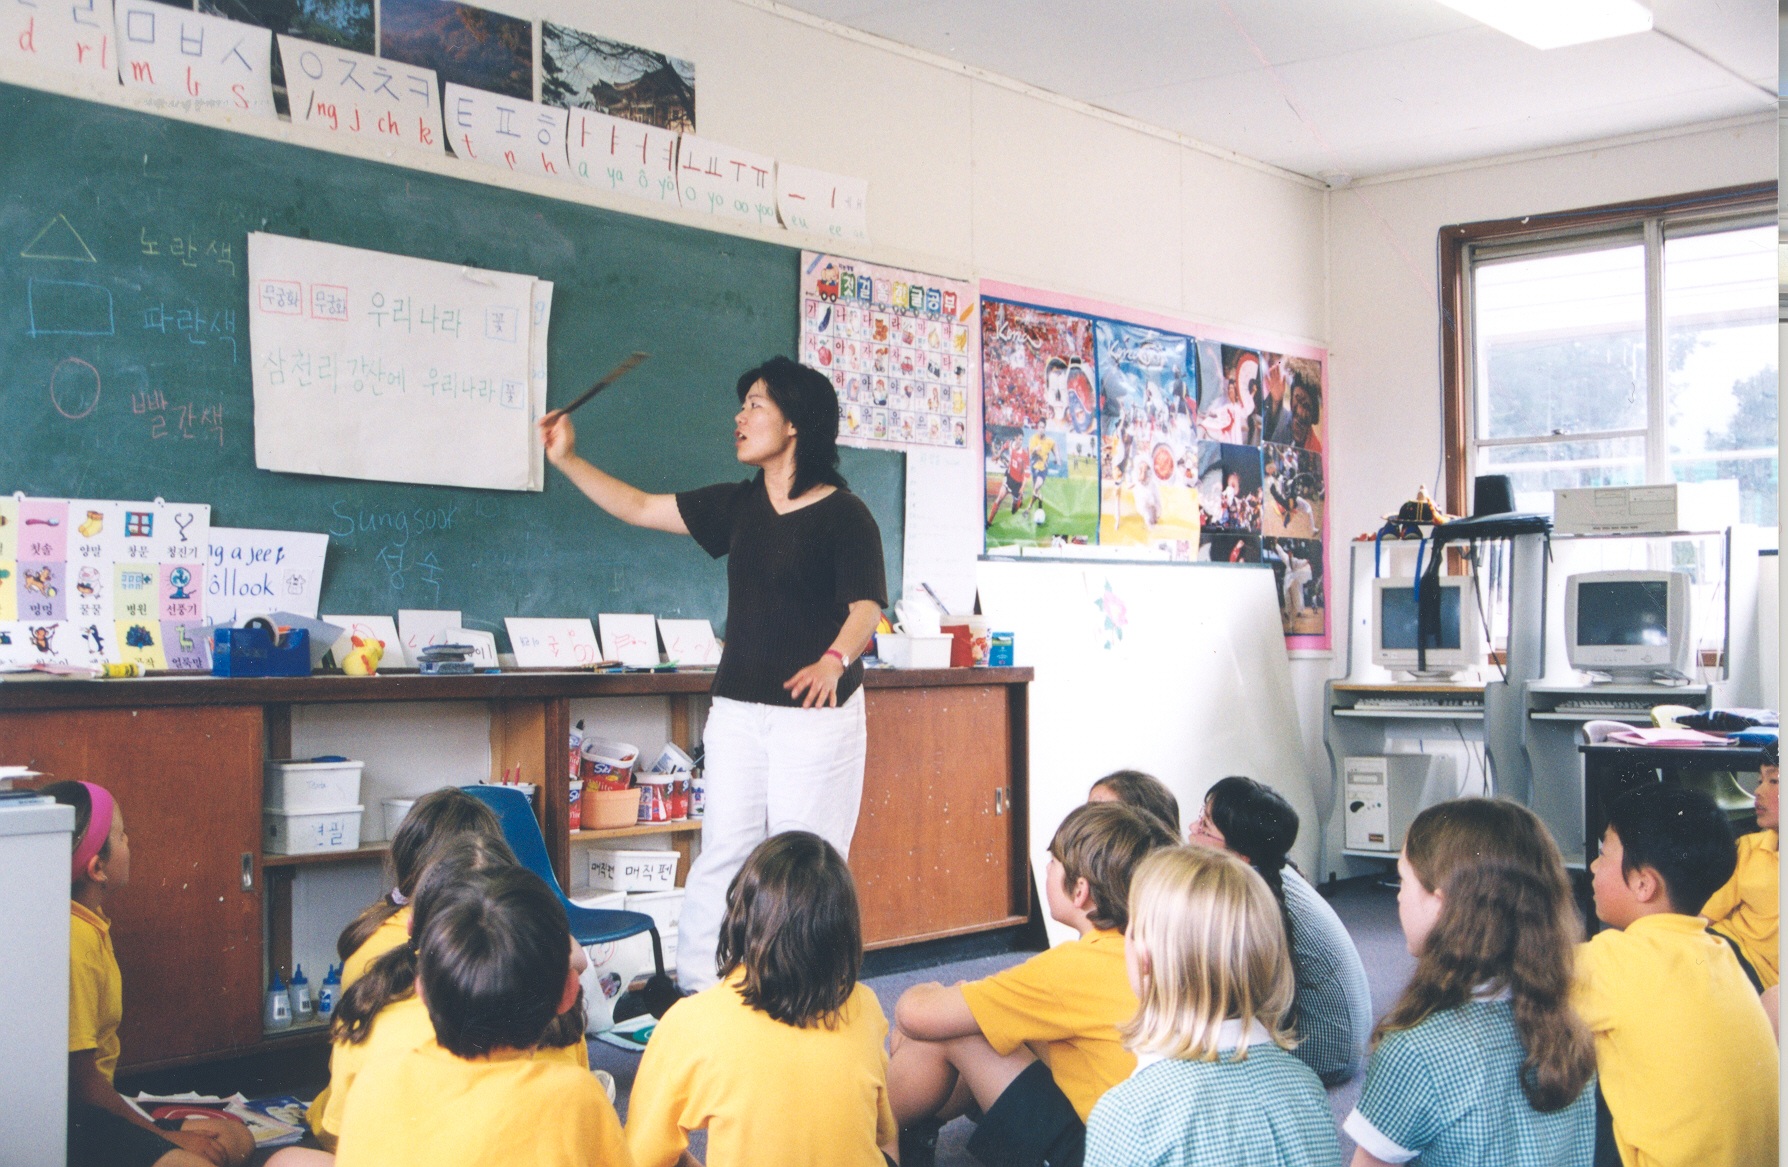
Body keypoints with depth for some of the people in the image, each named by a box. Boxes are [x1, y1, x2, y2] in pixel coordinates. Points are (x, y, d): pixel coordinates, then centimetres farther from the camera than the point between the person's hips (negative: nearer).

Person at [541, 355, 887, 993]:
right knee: (723, 853, 4)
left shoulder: (843, 514, -6)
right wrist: (567, 459, 12)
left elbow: (867, 606, -14)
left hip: (816, 710, -5)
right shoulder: (737, 506, 13)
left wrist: (834, 660, -33)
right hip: (738, 707, 6)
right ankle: (696, 992, 9)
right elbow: (638, 507, 18)